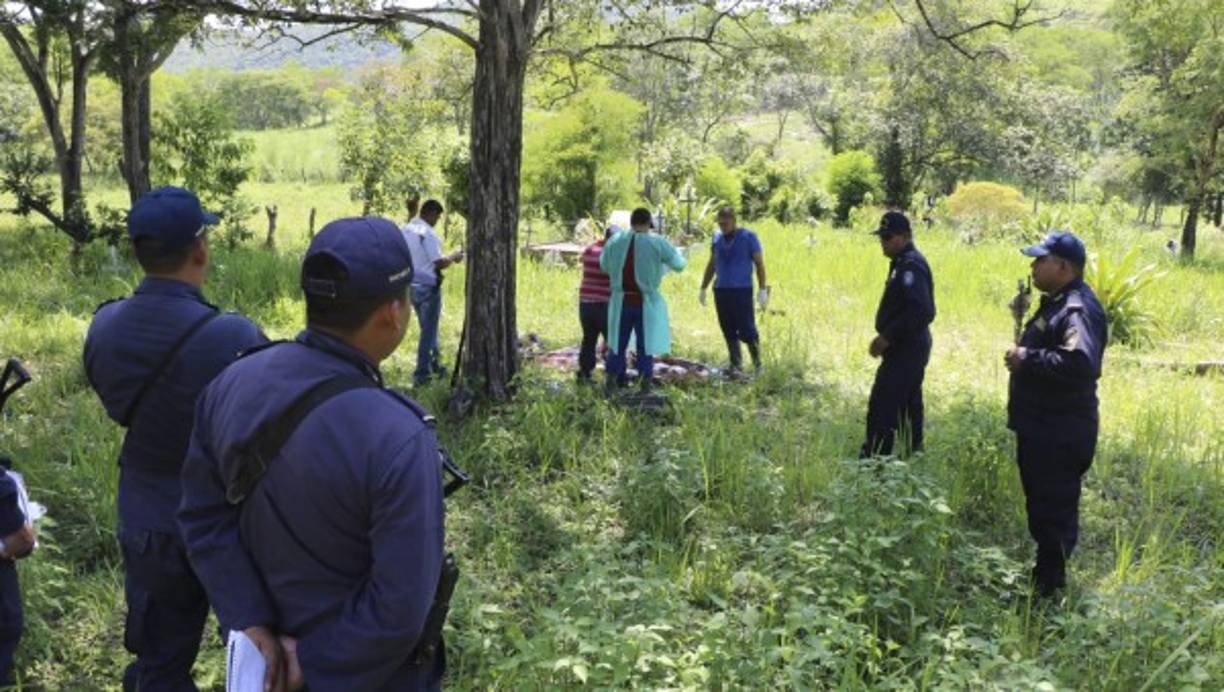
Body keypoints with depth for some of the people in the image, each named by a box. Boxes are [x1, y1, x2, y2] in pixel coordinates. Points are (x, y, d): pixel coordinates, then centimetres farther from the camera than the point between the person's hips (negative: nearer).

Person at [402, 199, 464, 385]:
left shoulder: (406, 230, 6)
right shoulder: (428, 233, -18)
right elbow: (439, 263, -21)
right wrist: (453, 257, -2)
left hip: (412, 285, 8)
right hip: (427, 286, -8)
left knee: (428, 328, 21)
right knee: (428, 330, 3)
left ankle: (435, 365, 31)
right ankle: (421, 373, 7)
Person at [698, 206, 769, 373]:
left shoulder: (748, 237, -2)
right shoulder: (717, 238, 10)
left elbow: (759, 264, 0)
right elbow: (711, 265, 20)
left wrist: (763, 289, -6)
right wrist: (703, 289, 19)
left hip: (742, 291, -4)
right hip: (721, 291, 4)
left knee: (747, 330, -7)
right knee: (729, 331, 5)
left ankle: (757, 364, 9)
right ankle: (736, 365, 12)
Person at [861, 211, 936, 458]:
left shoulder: (910, 266, -18)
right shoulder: (905, 262, 14)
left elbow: (920, 310, -29)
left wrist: (887, 337, -23)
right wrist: (887, 337, 14)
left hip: (905, 349, -11)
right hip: (909, 347, 11)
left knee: (882, 408, -10)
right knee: (908, 406, 17)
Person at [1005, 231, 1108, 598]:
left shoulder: (1078, 309, -20)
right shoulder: (1056, 303, 15)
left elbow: (1081, 363, -36)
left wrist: (1028, 359, -26)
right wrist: (1024, 354, 11)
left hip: (1059, 435, -11)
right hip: (1041, 427, 11)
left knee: (1052, 513, -2)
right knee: (1041, 508, 20)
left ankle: (1047, 587, 6)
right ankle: (1045, 578, 33)